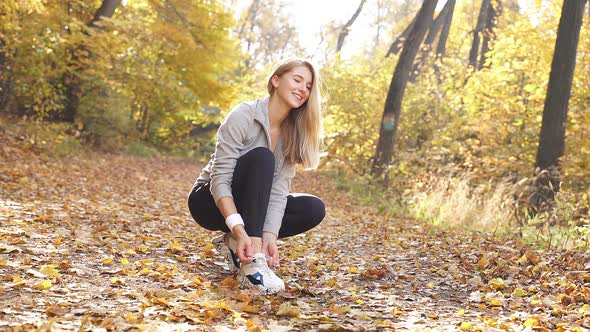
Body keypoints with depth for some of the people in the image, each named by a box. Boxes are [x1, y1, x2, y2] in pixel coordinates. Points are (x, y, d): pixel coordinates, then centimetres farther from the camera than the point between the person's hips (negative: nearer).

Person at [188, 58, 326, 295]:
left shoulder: (293, 133, -5)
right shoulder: (243, 116, -21)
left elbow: (279, 189, -14)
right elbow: (220, 180, -27)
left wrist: (269, 235, -29)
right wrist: (240, 230, -39)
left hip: (250, 207, 6)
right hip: (212, 202, -6)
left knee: (314, 208, -14)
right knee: (261, 157, -31)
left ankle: (237, 244, -6)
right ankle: (252, 262, -38)